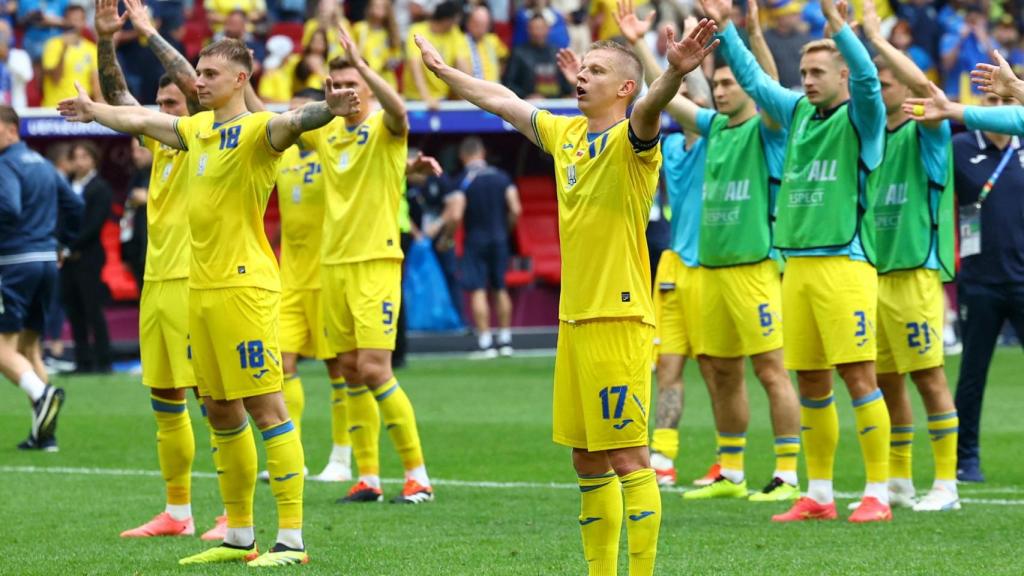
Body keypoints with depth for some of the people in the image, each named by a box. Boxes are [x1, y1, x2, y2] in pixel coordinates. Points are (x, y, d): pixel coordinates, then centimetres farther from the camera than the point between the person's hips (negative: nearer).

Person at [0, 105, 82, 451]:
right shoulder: (43, 165, 16)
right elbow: (74, 207, 21)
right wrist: (63, 241, 26)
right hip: (47, 260, 8)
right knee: (29, 345, 15)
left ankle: (41, 395, -33)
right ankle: (44, 434, 10)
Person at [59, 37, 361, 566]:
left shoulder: (256, 130, -10)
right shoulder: (197, 129, 14)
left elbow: (292, 122, -32)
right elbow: (139, 120, 31)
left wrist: (327, 109, -54)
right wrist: (92, 110, 47)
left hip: (244, 285, -9)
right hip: (200, 287, 9)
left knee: (266, 407, -9)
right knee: (220, 412, 12)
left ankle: (291, 540, -9)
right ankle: (240, 537, 21)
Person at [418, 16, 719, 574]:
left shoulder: (629, 141, -9)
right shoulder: (566, 134, 13)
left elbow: (648, 109, -32)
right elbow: (503, 102, 28)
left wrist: (674, 73, -53)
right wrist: (442, 69, 39)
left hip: (618, 319, -8)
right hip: (573, 318, 8)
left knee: (627, 454, -8)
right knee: (586, 458, 12)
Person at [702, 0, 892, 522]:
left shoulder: (859, 119, -2)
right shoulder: (797, 112, 15)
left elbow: (867, 78, -20)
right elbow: (751, 78, 22)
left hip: (844, 261, -6)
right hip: (796, 263, 6)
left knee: (858, 375, -8)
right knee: (810, 382, 8)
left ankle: (878, 494, -6)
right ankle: (818, 495, 14)